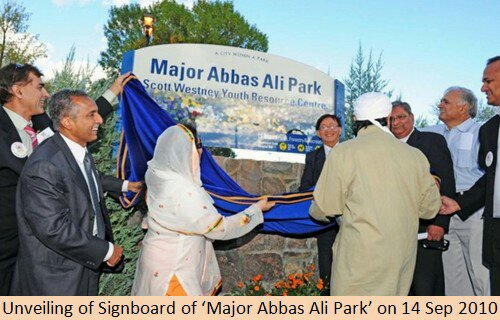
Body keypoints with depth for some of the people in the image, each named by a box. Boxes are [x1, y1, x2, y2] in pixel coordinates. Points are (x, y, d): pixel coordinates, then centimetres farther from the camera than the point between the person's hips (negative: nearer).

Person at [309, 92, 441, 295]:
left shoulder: (343, 152, -9)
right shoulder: (416, 156, 3)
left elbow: (325, 209, -2)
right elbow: (430, 208, 13)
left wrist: (313, 211, 20)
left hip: (360, 259, -5)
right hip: (404, 255, 5)